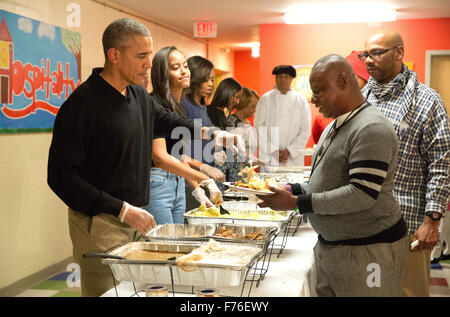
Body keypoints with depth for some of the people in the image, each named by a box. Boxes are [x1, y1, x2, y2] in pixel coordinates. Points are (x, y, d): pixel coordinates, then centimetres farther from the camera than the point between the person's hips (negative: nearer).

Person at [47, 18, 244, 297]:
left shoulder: (139, 95, 7)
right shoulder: (82, 104, -17)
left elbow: (167, 121, 28)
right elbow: (61, 177, -19)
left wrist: (212, 134, 11)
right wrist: (123, 210, -21)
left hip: (135, 218, 8)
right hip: (100, 224, -7)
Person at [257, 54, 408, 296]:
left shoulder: (371, 129, -18)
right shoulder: (335, 127, 15)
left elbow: (361, 195, -25)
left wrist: (296, 203, -22)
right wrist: (293, 190, 2)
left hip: (366, 251, -9)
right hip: (329, 245, 9)